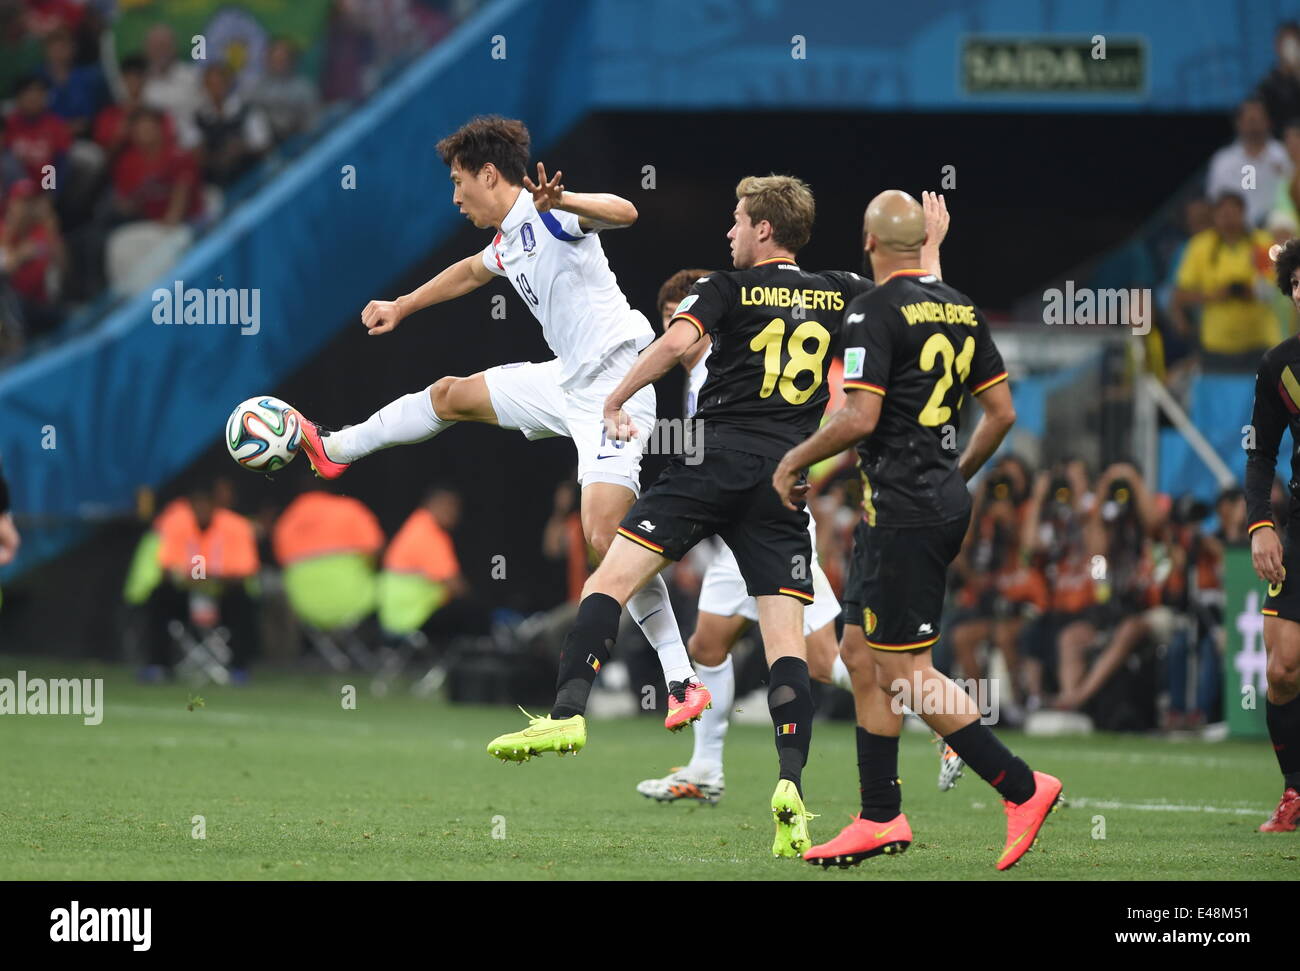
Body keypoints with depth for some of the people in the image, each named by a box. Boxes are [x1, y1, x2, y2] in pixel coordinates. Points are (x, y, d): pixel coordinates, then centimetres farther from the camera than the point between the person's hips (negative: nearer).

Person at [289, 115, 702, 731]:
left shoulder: (547, 214, -14)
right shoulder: (508, 242, 16)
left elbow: (623, 212, -32)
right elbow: (470, 272, 39)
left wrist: (560, 201, -49)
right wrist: (401, 307, 48)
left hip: (614, 381, -10)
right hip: (568, 381, 10)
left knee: (605, 536, -19)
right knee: (451, 394, 24)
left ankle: (682, 681, -17)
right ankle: (335, 450, 45)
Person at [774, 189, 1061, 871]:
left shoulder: (876, 309, -13)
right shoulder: (960, 309, 10)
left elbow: (860, 417, -20)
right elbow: (1002, 411, 13)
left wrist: (793, 461, -5)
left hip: (902, 509, -9)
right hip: (944, 501, 9)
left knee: (905, 672, -5)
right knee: (861, 653, 14)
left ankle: (1022, 788, -7)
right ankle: (880, 819, 13)